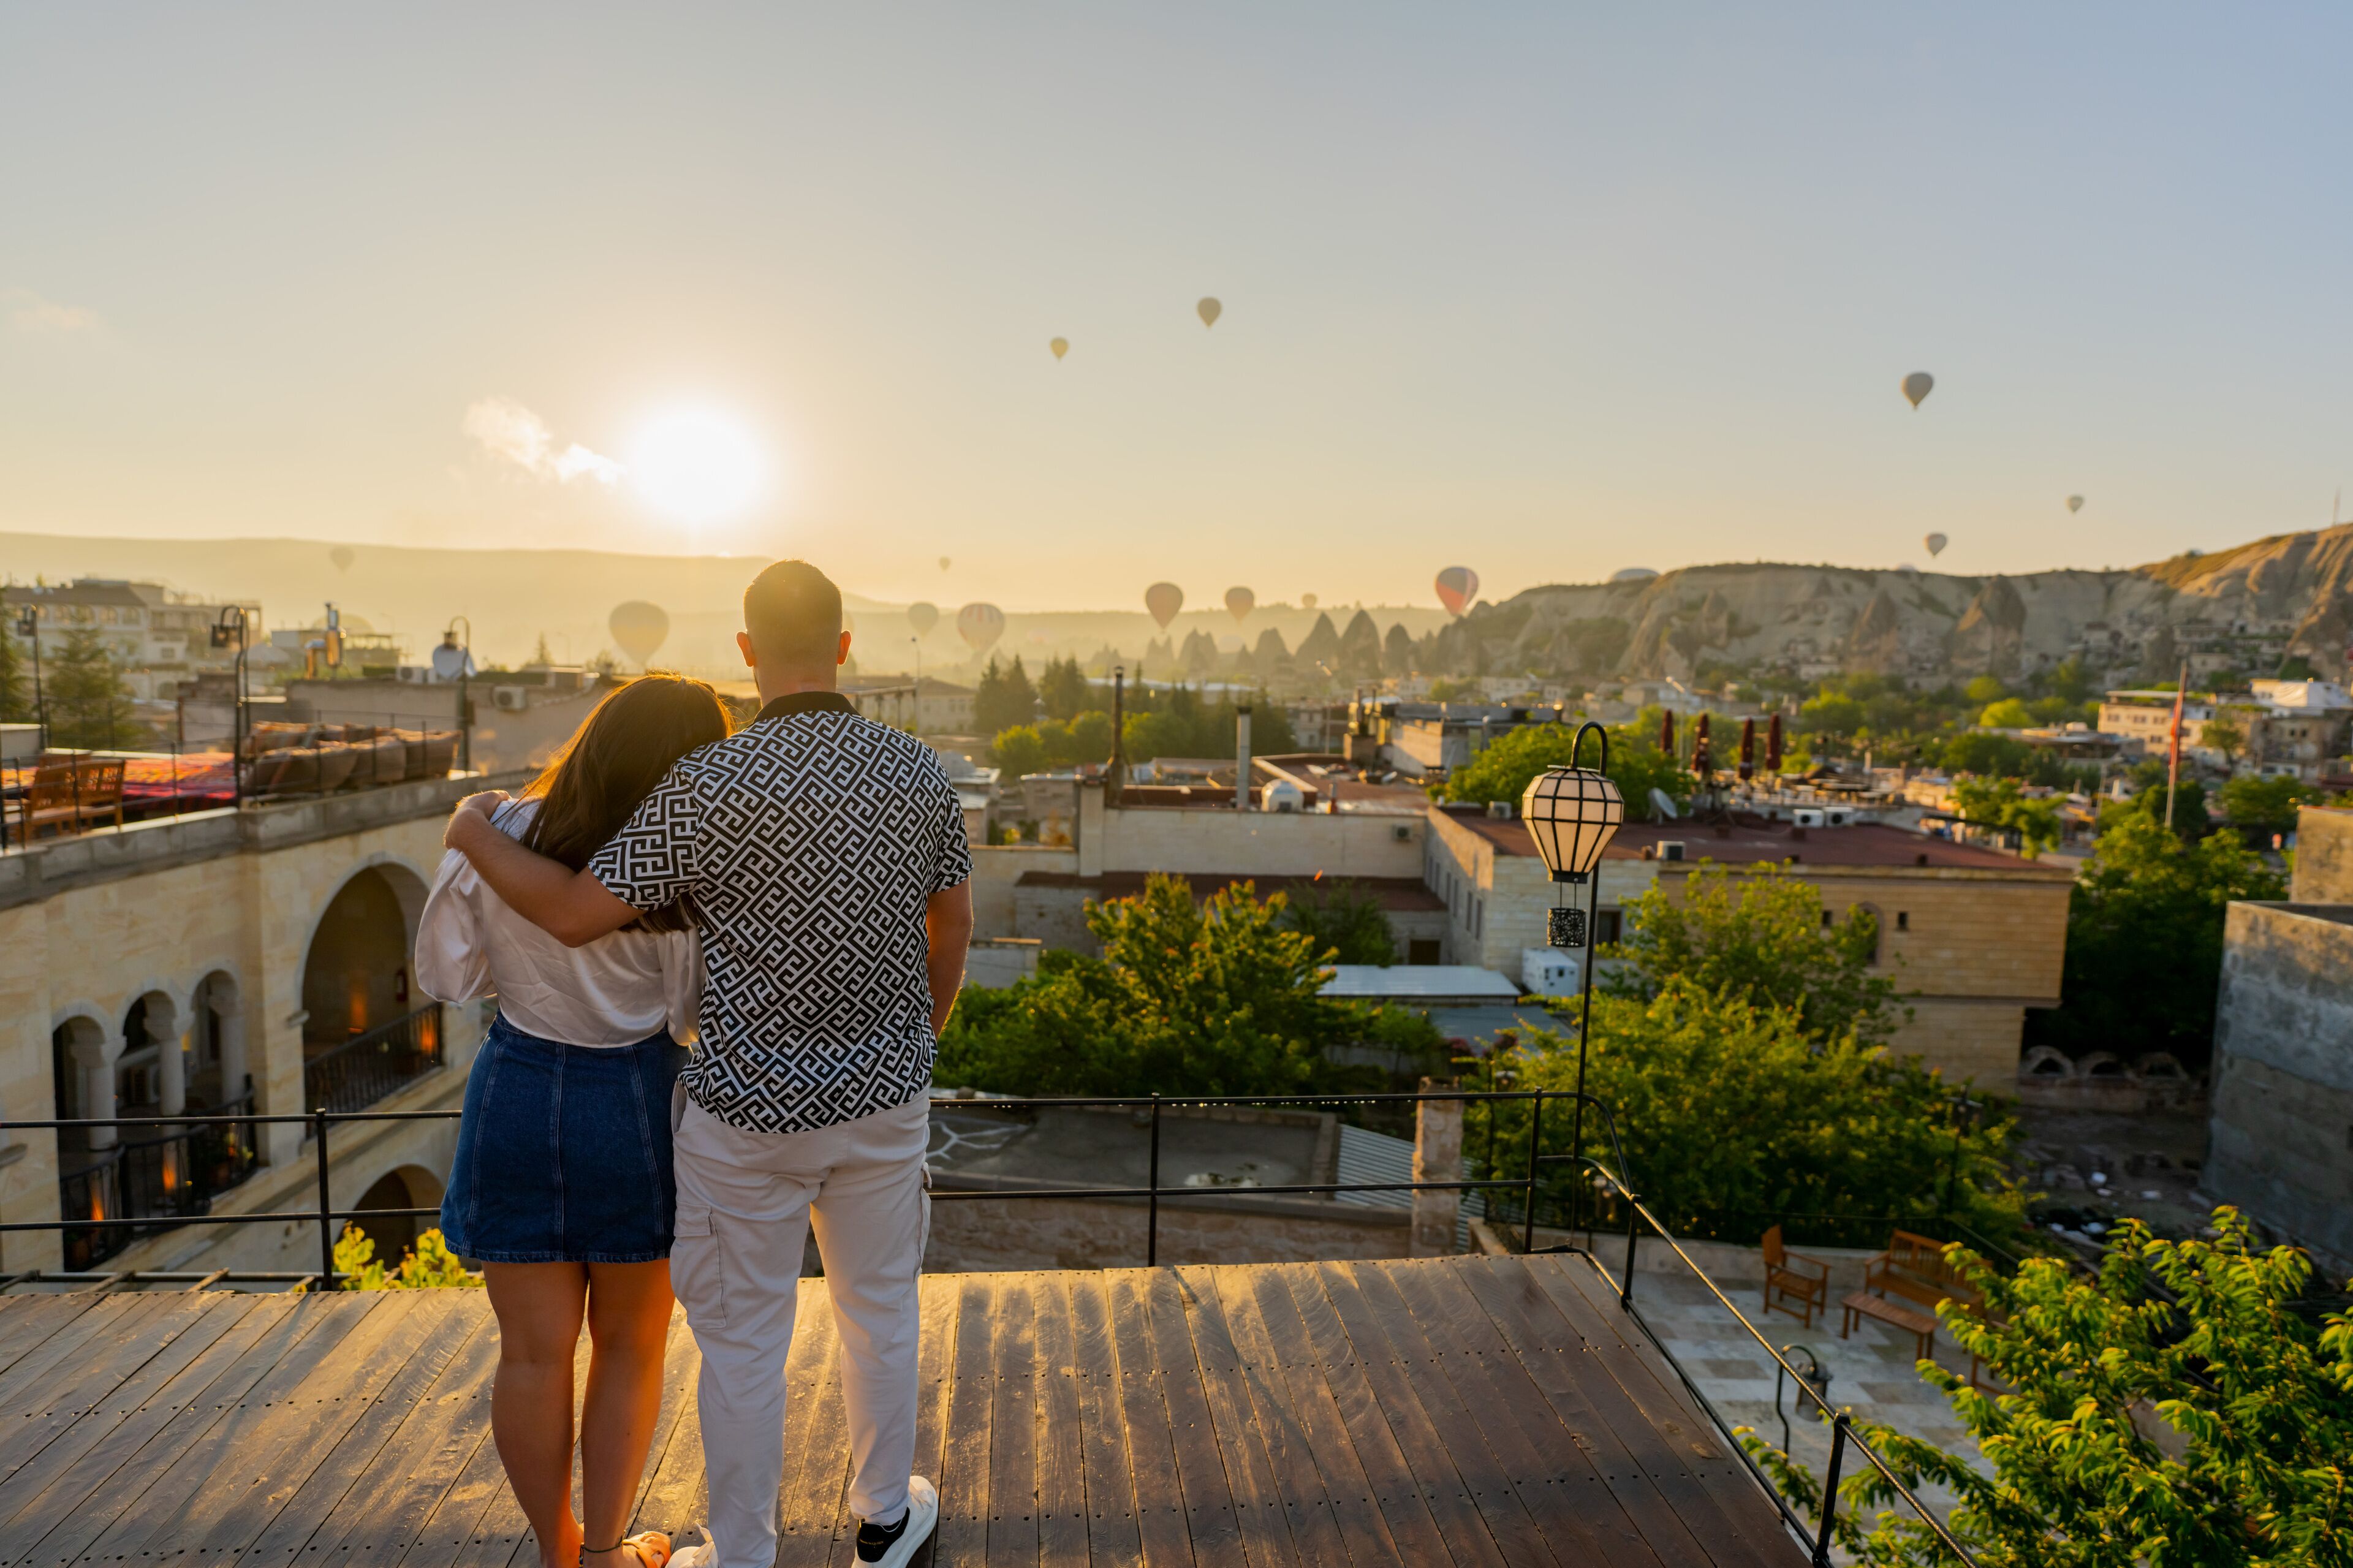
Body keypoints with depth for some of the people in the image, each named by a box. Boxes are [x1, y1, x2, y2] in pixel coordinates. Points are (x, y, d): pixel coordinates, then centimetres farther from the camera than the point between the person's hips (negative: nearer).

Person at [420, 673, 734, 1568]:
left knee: (535, 1352, 15)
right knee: (630, 1344, 18)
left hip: (515, 1097, 3)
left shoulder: (498, 837, -10)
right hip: (633, 1104, -2)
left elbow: (447, 975, -1)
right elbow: (689, 1017, -11)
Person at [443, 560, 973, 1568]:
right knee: (879, 1309, 22)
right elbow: (953, 925, 6)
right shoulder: (917, 772, -5)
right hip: (885, 1099, 4)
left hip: (750, 1113, -3)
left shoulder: (712, 785, -19)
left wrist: (474, 834, 2)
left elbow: (575, 914, -16)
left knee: (743, 1343, 15)